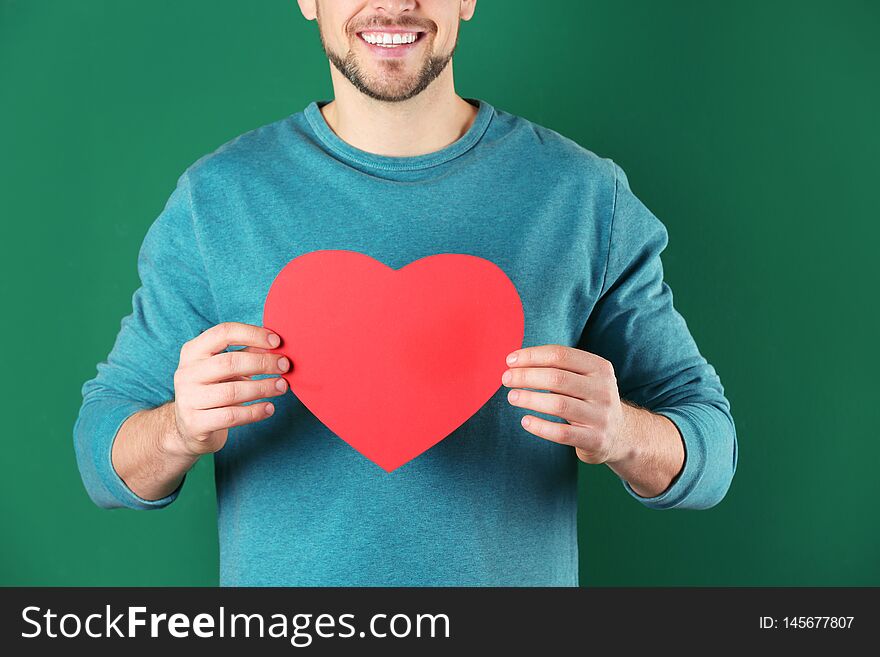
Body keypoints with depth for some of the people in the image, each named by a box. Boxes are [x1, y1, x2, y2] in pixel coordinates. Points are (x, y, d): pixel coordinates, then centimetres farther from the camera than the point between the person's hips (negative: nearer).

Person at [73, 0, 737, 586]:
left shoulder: (586, 194, -7)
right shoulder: (215, 197, -7)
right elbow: (102, 451, -4)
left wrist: (619, 433, -26)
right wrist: (181, 430, -25)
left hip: (518, 576, 1)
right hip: (280, 603, 0)